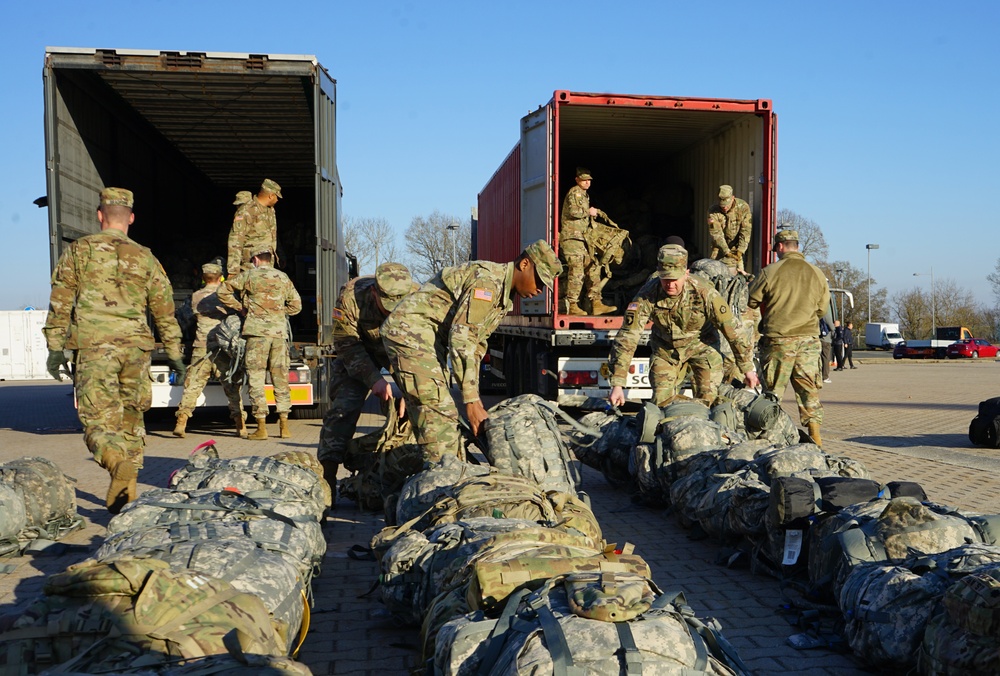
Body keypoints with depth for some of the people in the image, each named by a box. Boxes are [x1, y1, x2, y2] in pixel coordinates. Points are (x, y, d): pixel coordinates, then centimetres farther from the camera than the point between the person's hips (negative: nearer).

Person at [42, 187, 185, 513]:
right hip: (136, 346, 3)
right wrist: (174, 353, 20)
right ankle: (124, 495, 15)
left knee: (99, 420, -4)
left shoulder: (78, 251, 6)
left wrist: (55, 347, 6)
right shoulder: (145, 257, 12)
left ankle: (121, 467, -33)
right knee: (130, 420, 12)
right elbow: (165, 310, 13)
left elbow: (60, 303, 2)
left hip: (94, 346, -2)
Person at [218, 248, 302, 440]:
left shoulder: (249, 275, 3)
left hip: (257, 331, -3)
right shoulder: (283, 278, 13)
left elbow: (223, 291, 3)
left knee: (256, 379, 0)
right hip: (279, 332, 4)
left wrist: (239, 307, 11)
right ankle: (284, 426, 8)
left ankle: (261, 427, -3)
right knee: (281, 379, 8)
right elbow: (296, 305, 18)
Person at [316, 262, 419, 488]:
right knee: (344, 404, -13)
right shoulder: (351, 296, -34)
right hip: (361, 348, -1)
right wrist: (374, 379, -34)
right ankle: (327, 473, -10)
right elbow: (347, 345, -25)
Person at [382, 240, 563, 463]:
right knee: (439, 414, -15)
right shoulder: (488, 279, -20)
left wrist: (474, 398, 10)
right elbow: (461, 339, -26)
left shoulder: (504, 299, 13)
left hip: (430, 340, 11)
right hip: (410, 330, -11)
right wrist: (471, 400, -25)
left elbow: (476, 344, 16)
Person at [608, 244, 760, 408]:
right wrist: (617, 384, -32)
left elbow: (732, 330, -19)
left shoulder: (705, 293, -30)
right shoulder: (647, 295, -28)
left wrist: (748, 369, -11)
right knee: (662, 403, -1)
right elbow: (627, 337, -27)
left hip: (700, 344, -1)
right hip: (665, 349, 1)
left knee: (707, 401, -9)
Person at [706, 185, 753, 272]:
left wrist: (740, 250, -28)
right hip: (719, 245, 0)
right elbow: (716, 233, -23)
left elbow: (745, 231, -20)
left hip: (736, 245, 0)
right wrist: (726, 251, -31)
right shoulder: (713, 212, -21)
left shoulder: (743, 207, -19)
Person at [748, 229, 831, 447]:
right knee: (809, 388, 8)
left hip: (778, 339, -3)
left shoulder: (770, 272, -6)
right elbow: (822, 309, 13)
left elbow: (751, 301, 3)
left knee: (773, 389, 4)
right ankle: (814, 433, 6)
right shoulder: (816, 273, 6)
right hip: (809, 338, 3)